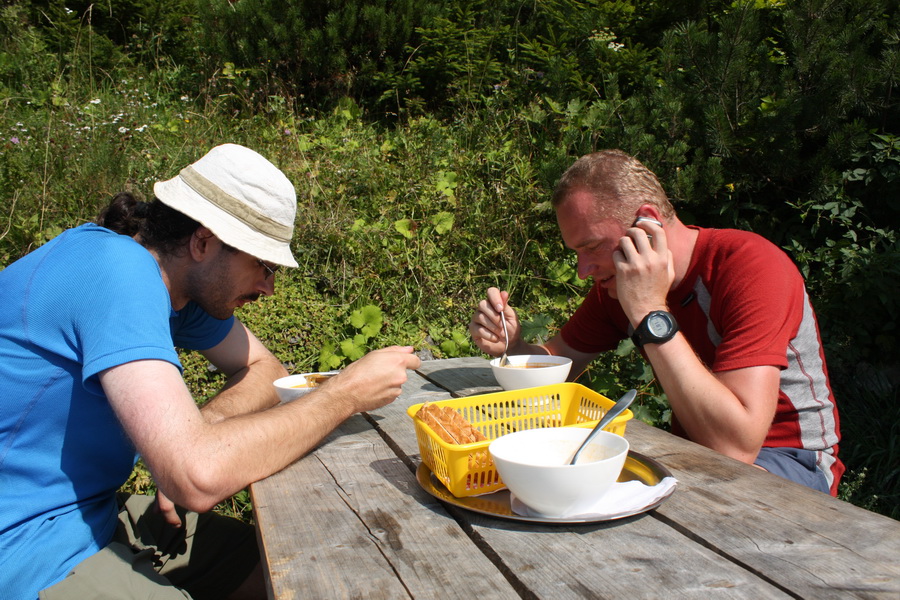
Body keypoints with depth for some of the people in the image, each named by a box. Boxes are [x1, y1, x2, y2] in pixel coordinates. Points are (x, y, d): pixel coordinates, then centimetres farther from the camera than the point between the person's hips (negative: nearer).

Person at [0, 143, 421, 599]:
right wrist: (348, 392, -26)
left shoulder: (186, 274, 0)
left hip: (96, 511, 8)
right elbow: (199, 479, -36)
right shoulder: (119, 271, -27)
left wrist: (197, 437, -12)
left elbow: (262, 369, 8)